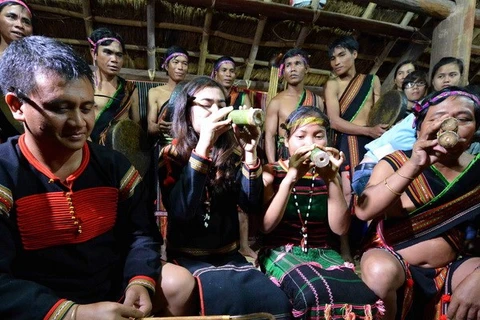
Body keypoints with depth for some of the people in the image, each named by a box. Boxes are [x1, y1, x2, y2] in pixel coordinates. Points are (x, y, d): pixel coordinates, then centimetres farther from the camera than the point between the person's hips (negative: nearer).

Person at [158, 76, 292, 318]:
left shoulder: (232, 154, 5)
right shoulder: (171, 155, -4)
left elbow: (251, 206, -6)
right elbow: (180, 212, -21)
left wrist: (250, 153, -18)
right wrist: (203, 146, -28)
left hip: (228, 253, 4)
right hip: (188, 255, -3)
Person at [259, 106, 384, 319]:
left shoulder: (326, 176, 8)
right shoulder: (271, 172, 0)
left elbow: (340, 228, -3)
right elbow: (265, 226, -13)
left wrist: (332, 179, -16)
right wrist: (291, 178, -23)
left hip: (323, 253, 3)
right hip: (281, 251, -3)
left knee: (365, 297, -26)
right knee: (315, 296, -34)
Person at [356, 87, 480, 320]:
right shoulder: (395, 163, -9)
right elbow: (363, 211, -26)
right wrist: (412, 167, -35)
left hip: (447, 269, 3)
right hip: (391, 259, -2)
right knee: (380, 270, -33)